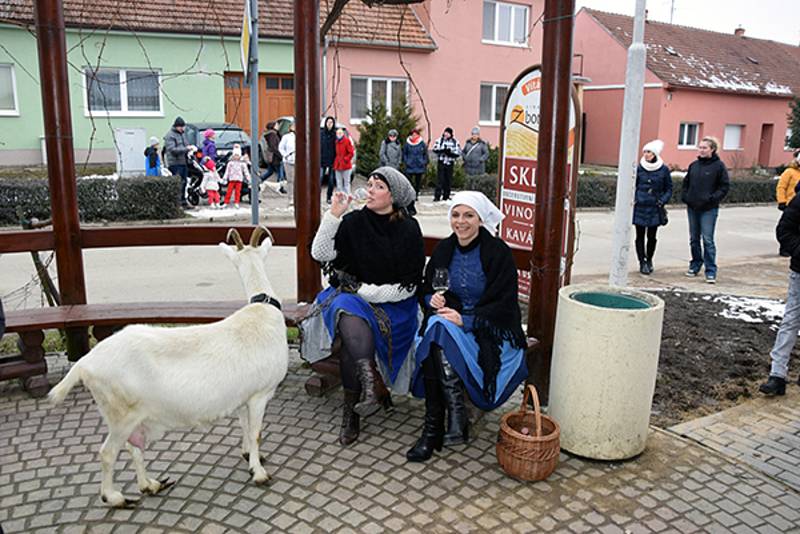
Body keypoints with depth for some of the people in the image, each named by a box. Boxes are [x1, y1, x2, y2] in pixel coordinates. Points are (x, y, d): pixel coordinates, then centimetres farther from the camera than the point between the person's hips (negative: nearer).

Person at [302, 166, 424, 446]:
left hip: (392, 304, -2)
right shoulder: (353, 221, 3)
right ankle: (374, 385, -35)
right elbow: (320, 254, -9)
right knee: (350, 317, -35)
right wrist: (334, 214, -14)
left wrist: (368, 291, -12)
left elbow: (409, 285, -5)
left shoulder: (409, 229, -2)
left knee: (350, 338, -29)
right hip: (352, 295, 2)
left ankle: (352, 410, -19)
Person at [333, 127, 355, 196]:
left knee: (346, 182, 0)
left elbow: (351, 152, -10)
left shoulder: (347, 141, -8)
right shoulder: (336, 142, 10)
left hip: (345, 165, -6)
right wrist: (335, 163, 8)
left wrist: (345, 159, -12)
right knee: (339, 183, 8)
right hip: (338, 166, 6)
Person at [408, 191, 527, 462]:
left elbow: (503, 305, -12)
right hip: (448, 321, 5)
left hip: (488, 330, -5)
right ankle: (456, 413, -28)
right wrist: (432, 298, -8)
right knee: (435, 327, -29)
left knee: (438, 332, -31)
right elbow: (426, 289, 16)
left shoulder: (498, 252, -9)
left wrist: (466, 320, -21)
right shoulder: (444, 249, 7)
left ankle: (433, 428, -27)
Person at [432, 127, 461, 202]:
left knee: (448, 180, 6)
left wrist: (450, 152, -16)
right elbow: (435, 149, -5)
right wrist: (442, 150, -21)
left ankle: (446, 196, 16)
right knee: (439, 180, -7)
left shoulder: (455, 142, 5)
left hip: (450, 163, 2)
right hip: (441, 163, -2)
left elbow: (458, 152, 0)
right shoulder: (439, 140, 4)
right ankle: (437, 196, -7)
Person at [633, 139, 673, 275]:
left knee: (651, 236, 5)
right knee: (640, 236, 4)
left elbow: (669, 189, 8)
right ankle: (642, 262, 15)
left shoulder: (664, 170, 0)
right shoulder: (639, 168, 0)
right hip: (639, 208, 0)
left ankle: (649, 260, 25)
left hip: (654, 209, 0)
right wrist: (633, 199, -3)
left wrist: (662, 201, -6)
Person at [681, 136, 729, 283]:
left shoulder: (719, 166, -5)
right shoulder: (694, 165, 9)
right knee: (694, 239, 13)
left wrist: (712, 198, -14)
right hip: (692, 208, 5)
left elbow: (724, 186, -4)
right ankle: (695, 265, 26)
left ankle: (711, 271, -1)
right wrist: (685, 196, 6)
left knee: (707, 240, -7)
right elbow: (686, 183, 20)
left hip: (709, 209, -5)